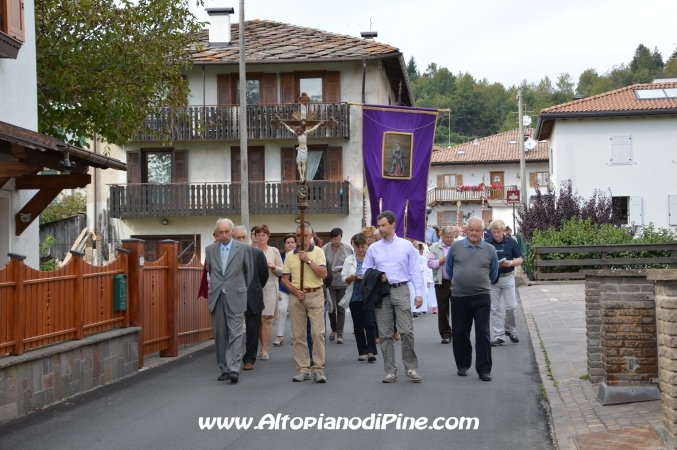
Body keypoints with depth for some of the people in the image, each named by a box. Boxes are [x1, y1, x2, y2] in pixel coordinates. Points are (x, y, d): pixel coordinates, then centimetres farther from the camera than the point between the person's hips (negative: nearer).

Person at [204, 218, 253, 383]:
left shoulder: (244, 249, 1)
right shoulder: (210, 250, 9)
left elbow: (249, 272, 10)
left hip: (235, 297, -3)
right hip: (216, 298, 3)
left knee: (235, 334, -9)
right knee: (220, 335, 5)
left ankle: (234, 369, -13)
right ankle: (224, 369, 11)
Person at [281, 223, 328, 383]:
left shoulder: (318, 252, 0)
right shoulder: (290, 255, 8)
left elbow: (323, 274, -10)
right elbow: (284, 279, 9)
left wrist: (308, 260, -16)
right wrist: (295, 291, -7)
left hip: (315, 295, -3)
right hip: (296, 296, 3)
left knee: (318, 332, -7)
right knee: (298, 334, 4)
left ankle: (319, 369, -3)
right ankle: (303, 369, 11)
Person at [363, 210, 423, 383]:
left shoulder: (406, 245, 3)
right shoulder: (373, 248, 8)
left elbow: (415, 271, 2)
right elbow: (365, 271, 13)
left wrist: (419, 293, -6)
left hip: (401, 291, -2)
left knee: (407, 331, -8)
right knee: (385, 334, 4)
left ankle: (411, 368, 7)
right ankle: (390, 371, 10)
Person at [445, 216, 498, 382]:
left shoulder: (490, 250, 1)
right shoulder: (455, 247, 1)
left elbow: (493, 273, 14)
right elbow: (449, 268, 14)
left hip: (482, 297, -1)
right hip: (459, 297, 1)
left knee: (483, 333, -3)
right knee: (460, 333, 8)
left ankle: (484, 369, 1)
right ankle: (462, 365, 23)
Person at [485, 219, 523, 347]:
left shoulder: (511, 242, -1)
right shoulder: (487, 244, -1)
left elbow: (519, 259, 3)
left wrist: (511, 263, -18)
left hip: (508, 278, 0)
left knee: (511, 306, -2)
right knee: (495, 309, 3)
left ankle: (510, 329, 22)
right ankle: (499, 336, 9)